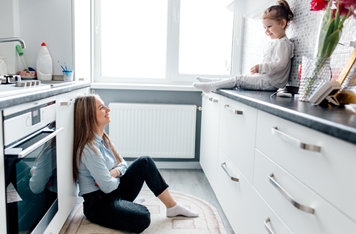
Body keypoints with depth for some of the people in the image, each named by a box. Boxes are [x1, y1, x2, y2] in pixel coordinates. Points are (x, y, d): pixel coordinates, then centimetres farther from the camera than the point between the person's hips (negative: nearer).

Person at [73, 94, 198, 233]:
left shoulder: (103, 139, 7)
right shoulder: (88, 148, -24)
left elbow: (123, 164, 12)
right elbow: (108, 186, -24)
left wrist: (114, 172, -12)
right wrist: (117, 178, -1)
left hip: (115, 191, 10)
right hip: (98, 204, -9)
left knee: (145, 162, -1)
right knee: (142, 218, -33)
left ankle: (172, 206, 3)